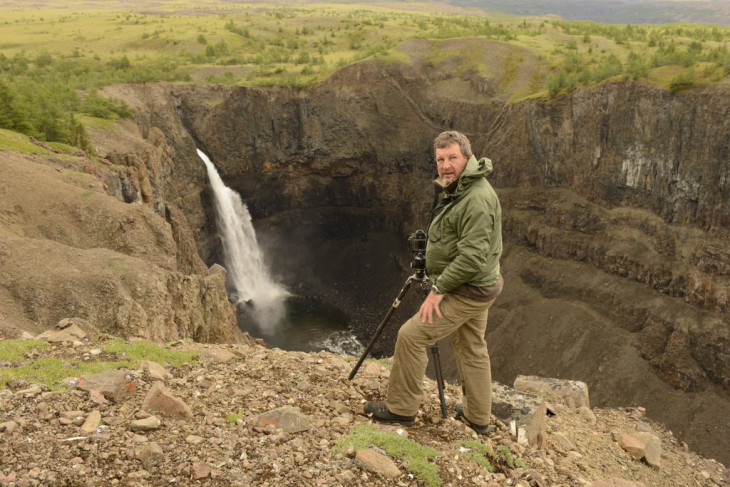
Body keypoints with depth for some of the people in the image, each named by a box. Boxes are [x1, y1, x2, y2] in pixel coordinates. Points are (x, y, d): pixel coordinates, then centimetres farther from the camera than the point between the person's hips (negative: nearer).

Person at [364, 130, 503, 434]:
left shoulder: (477, 199, -25)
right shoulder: (458, 190, 9)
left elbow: (472, 257, -29)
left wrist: (439, 289, -23)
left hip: (466, 291, -11)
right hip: (475, 287, 11)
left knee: (411, 336, -8)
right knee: (472, 349, 19)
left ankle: (401, 408, 6)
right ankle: (478, 417, 33)